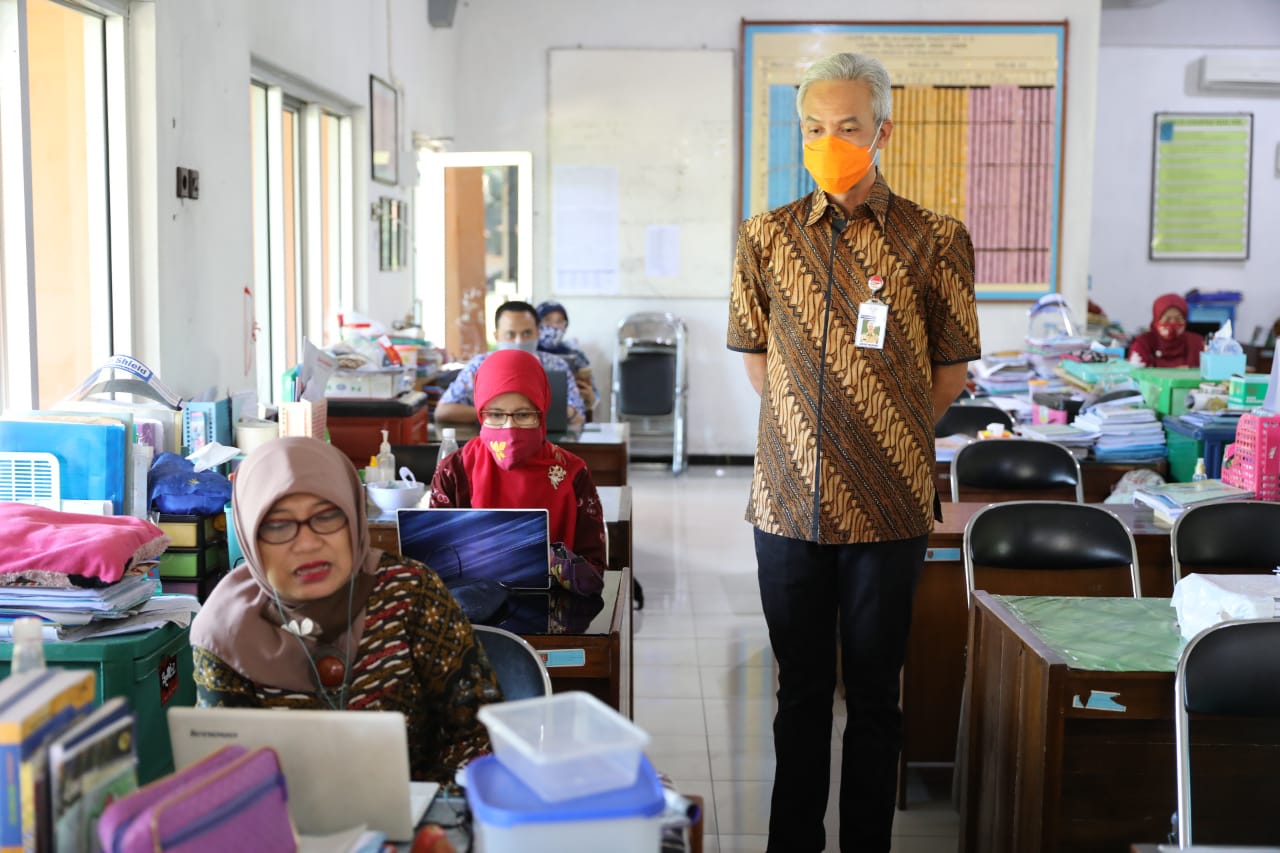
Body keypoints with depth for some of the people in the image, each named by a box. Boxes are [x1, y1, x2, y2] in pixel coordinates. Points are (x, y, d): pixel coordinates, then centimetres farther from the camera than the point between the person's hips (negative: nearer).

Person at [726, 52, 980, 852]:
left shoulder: (936, 240, -3)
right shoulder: (767, 236, 4)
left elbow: (952, 369, 4)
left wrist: (887, 438, 3)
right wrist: (814, 428, 8)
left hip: (888, 509, -2)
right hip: (789, 503, 2)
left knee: (874, 697, 9)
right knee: (801, 692, 13)